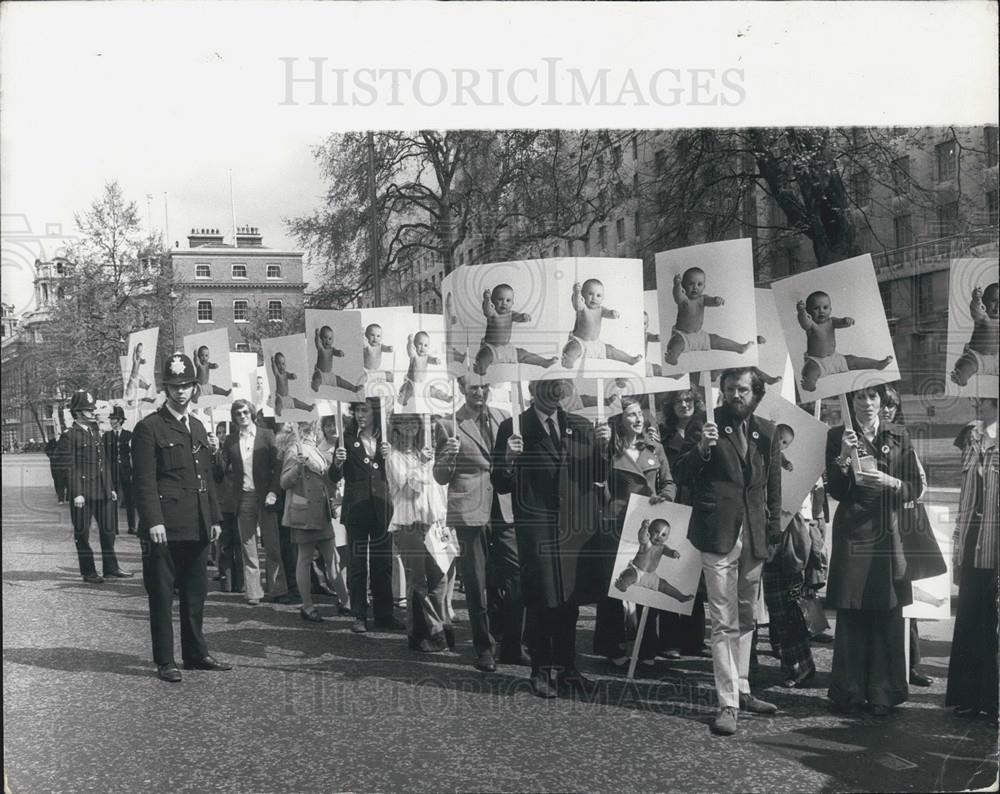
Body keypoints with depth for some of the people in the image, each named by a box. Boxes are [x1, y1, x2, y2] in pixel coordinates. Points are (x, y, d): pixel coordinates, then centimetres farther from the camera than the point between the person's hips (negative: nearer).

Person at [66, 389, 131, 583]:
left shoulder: (96, 432, 15)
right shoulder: (71, 435, -7)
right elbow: (72, 466, -11)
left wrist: (111, 488, 15)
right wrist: (77, 493, -17)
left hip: (102, 491, 7)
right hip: (83, 492, -7)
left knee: (108, 530, 9)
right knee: (82, 533, 3)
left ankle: (111, 568, 18)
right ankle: (88, 572, 11)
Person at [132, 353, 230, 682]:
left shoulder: (198, 427, 18)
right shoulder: (149, 428, -5)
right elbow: (144, 481, -11)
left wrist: (214, 517, 15)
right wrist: (153, 522, -18)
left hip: (197, 527, 7)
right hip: (165, 527, -7)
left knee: (195, 593, 13)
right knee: (162, 595, 1)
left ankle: (196, 654, 23)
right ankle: (164, 661, 8)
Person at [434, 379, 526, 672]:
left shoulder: (502, 417, 13)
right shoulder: (449, 425, 1)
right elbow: (441, 477, 3)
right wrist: (449, 454, -17)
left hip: (504, 510, 4)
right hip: (470, 512, -3)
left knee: (518, 577, -1)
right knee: (477, 585, 2)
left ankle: (511, 646, 14)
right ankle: (484, 649, 15)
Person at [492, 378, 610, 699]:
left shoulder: (582, 427, 11)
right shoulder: (513, 428, 0)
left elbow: (600, 476, 9)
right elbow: (501, 485, -2)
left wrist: (603, 446, -8)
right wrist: (508, 458, -20)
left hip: (577, 525, 4)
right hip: (537, 530, -3)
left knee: (570, 601, 10)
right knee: (541, 603, 2)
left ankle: (566, 667, 24)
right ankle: (542, 670, 17)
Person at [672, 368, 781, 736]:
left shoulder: (766, 432, 9)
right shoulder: (708, 427, -5)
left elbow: (774, 484, 16)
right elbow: (680, 476, -8)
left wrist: (773, 529, 9)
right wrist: (701, 448, -25)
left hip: (754, 538, 5)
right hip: (719, 536, -5)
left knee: (746, 619, 16)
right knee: (724, 623, -5)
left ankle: (741, 690, 29)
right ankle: (727, 704, -1)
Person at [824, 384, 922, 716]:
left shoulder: (899, 436, 9)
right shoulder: (837, 436, 5)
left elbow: (915, 488, 7)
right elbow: (834, 490, -1)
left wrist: (889, 482, -12)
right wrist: (843, 457, -16)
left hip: (888, 533, 1)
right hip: (851, 535, -1)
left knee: (887, 616, 0)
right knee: (850, 616, -1)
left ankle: (882, 693, 9)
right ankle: (849, 693, 8)